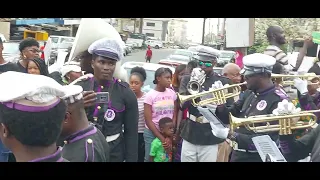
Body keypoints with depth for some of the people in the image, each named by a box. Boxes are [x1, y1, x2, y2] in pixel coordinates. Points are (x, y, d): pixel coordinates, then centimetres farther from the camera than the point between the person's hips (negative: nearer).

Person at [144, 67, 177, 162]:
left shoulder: (172, 93, 2)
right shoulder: (150, 95, -8)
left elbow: (174, 116, 5)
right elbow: (148, 120, -9)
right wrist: (161, 138, -12)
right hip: (152, 133, -3)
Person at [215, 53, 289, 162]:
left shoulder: (278, 100, -18)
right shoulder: (250, 93, 6)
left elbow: (270, 139, -24)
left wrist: (236, 137, -28)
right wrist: (220, 107, -9)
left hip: (257, 157, -7)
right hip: (238, 154, 7)